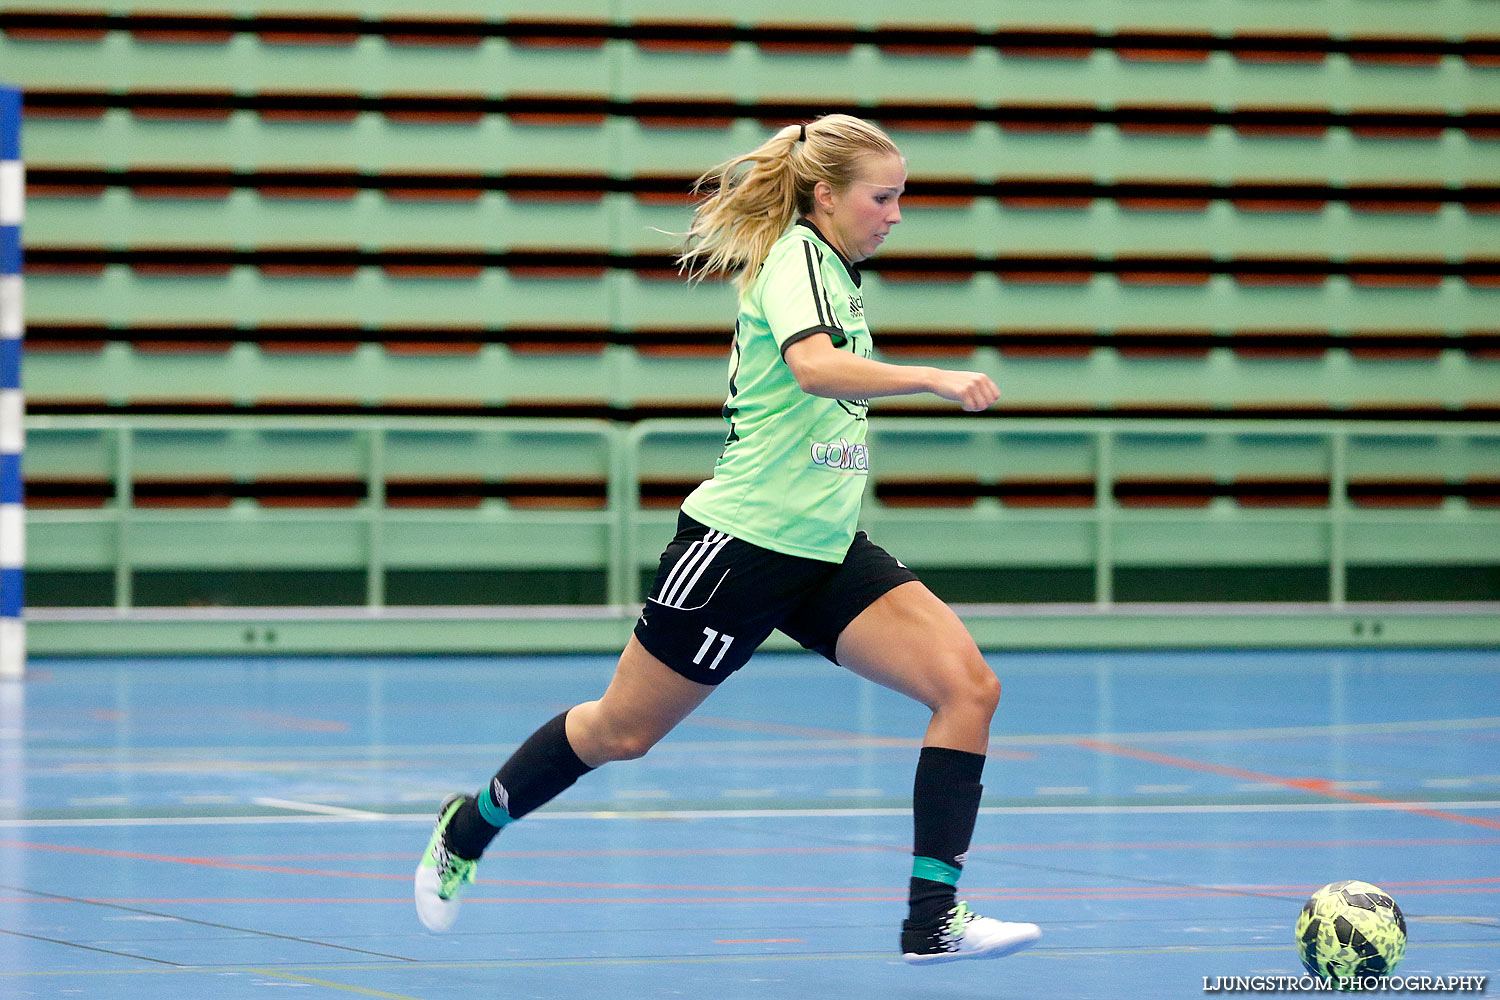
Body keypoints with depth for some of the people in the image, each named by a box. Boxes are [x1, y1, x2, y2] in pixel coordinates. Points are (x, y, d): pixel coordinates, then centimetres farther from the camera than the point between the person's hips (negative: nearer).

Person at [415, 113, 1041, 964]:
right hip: (745, 538, -8)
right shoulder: (796, 255, -14)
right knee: (622, 732, 7)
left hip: (825, 547, 8)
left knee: (969, 686, -12)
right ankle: (468, 828, 33)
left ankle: (934, 918, -15)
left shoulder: (835, 268, 14)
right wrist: (932, 378, -42)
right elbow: (812, 366, -35)